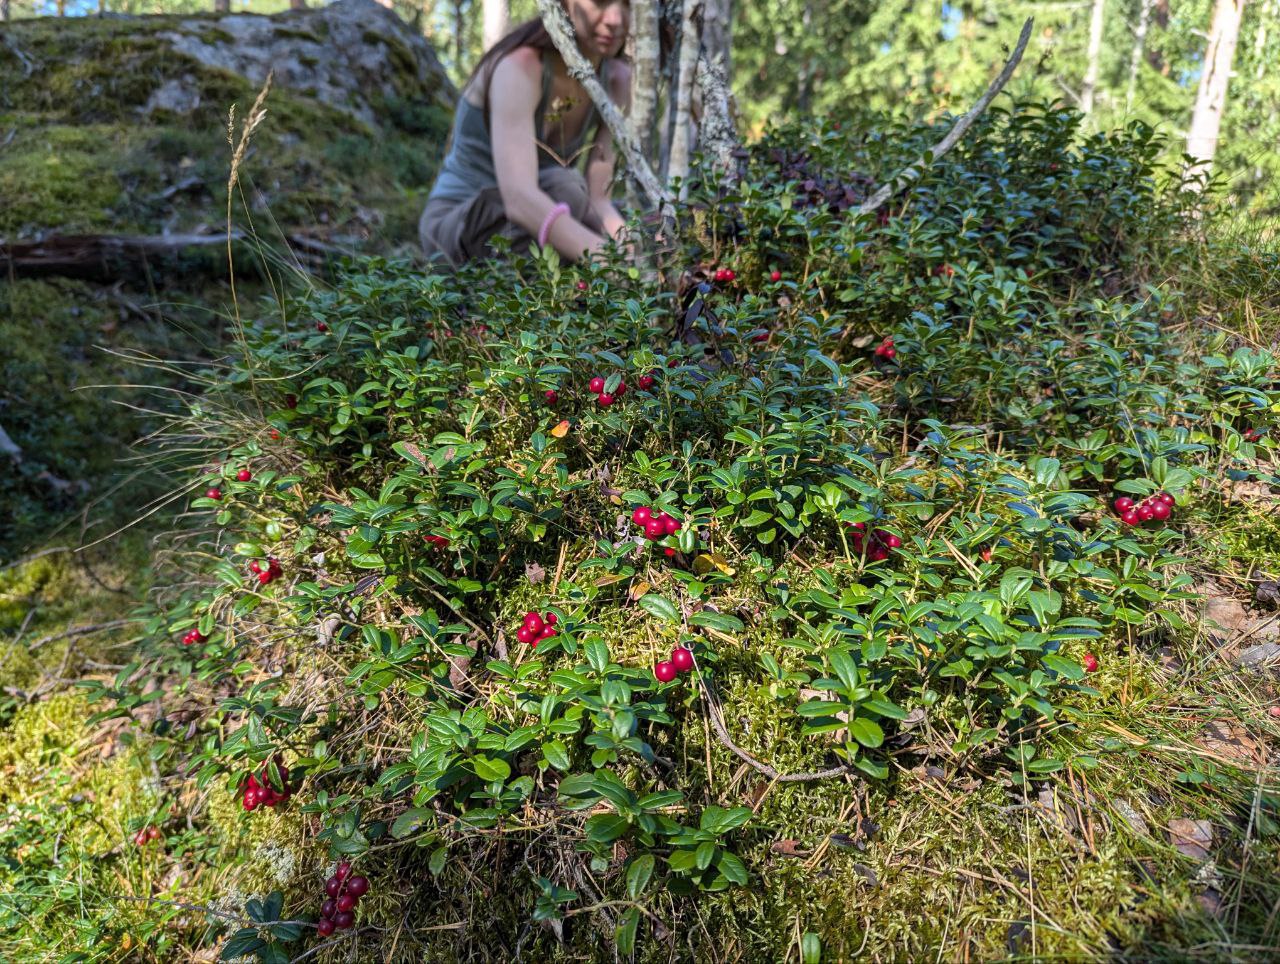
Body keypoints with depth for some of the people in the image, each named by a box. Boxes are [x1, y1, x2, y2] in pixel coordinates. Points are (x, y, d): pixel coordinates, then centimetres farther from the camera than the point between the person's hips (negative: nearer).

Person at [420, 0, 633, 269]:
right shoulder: (519, 66, -24)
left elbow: (596, 200, -11)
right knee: (561, 186, -34)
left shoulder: (618, 81, -4)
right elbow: (520, 199, -39)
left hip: (526, 237, 6)